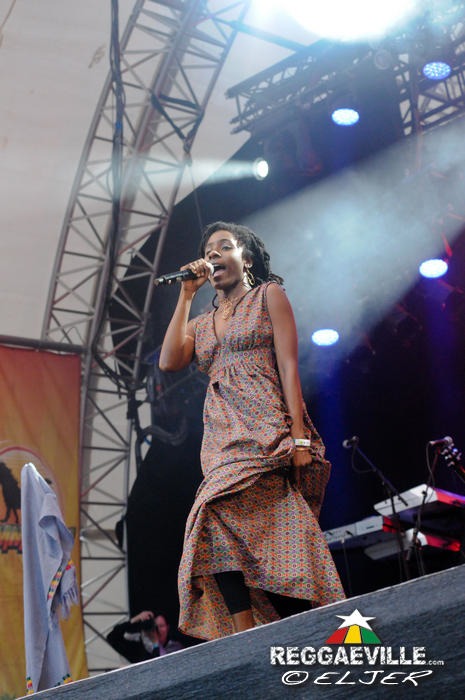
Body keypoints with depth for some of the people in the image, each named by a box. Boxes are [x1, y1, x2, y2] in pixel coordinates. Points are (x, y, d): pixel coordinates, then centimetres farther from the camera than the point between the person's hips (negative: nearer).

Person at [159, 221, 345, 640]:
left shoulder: (268, 295, 11)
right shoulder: (202, 323, 26)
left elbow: (288, 366, 0)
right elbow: (169, 361, 6)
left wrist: (300, 438, -12)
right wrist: (186, 295, 12)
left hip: (267, 432, -5)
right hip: (223, 442, 6)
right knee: (218, 532, -12)